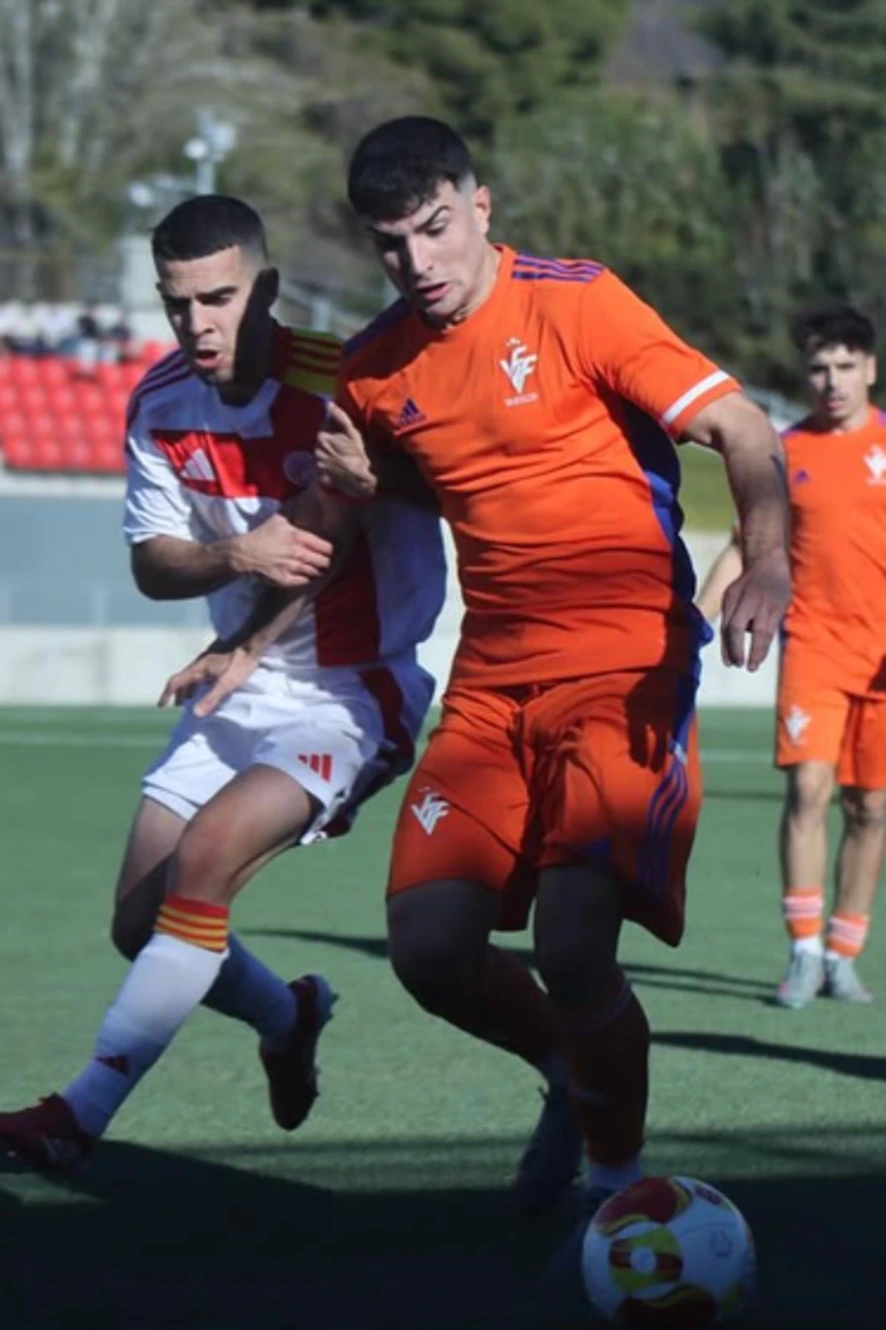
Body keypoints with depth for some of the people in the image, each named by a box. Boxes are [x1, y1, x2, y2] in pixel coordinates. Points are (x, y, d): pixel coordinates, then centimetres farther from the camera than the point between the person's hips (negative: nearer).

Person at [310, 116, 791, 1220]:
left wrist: (765, 558, -30)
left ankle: (619, 1162, 8)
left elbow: (741, 428, -12)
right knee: (429, 943, -9)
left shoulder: (577, 303, -8)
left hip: (626, 665, -5)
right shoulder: (378, 368, 8)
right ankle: (573, 1075, 23)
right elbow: (352, 522, 26)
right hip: (492, 681, 5)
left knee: (572, 947, -20)